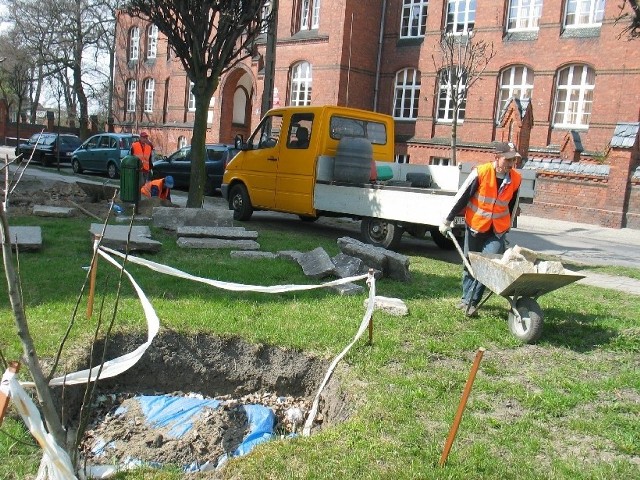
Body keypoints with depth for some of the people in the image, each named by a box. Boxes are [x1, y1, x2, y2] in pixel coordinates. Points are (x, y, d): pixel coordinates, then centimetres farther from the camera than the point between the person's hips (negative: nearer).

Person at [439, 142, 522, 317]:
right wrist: (448, 220, -8)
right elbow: (462, 197, -12)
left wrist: (507, 227, 20)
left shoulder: (516, 179, -6)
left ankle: (472, 301, -1)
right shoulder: (480, 173, -18)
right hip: (475, 226, -1)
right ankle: (466, 297, 30)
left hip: (498, 231, 2)